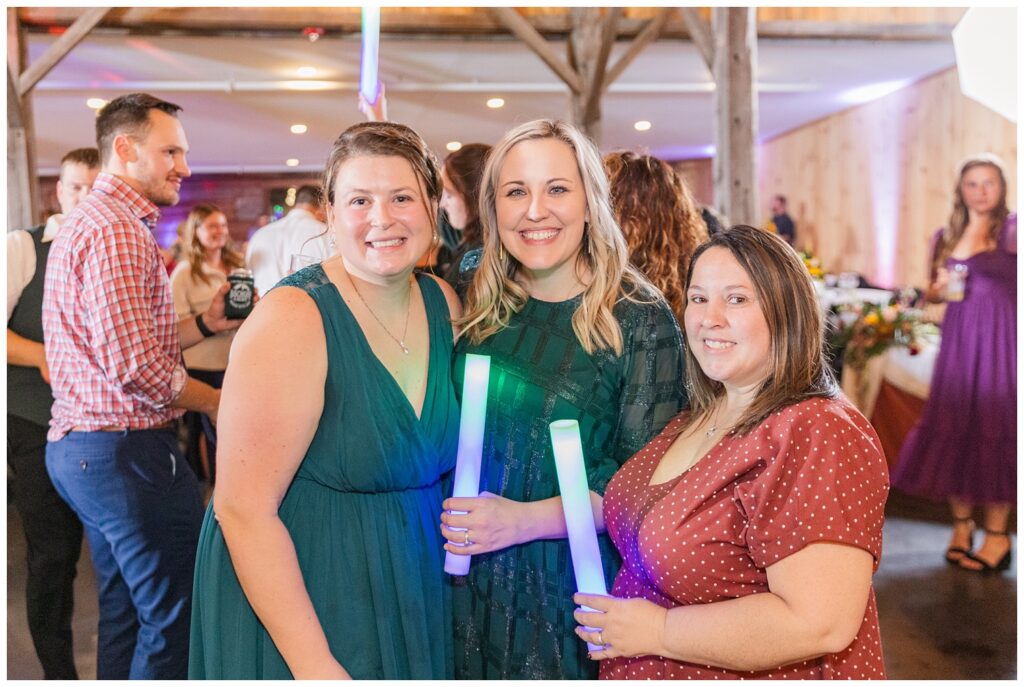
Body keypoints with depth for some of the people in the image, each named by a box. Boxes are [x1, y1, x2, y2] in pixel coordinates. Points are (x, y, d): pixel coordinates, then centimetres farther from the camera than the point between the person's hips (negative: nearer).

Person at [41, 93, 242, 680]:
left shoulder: (91, 220, 17)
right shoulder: (118, 230, -17)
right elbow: (134, 365, -25)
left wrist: (205, 322, 9)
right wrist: (213, 401, -10)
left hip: (81, 447, 11)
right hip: (125, 449, -11)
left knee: (126, 607, 19)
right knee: (173, 615, -1)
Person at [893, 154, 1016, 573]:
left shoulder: (1012, 228, -2)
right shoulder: (945, 236, 11)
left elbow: (964, 257, -16)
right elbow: (933, 292, 16)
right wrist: (939, 289, -3)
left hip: (1002, 339, -4)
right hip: (959, 339, 4)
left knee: (995, 427, -4)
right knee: (953, 426, 2)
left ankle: (997, 532, 6)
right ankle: (961, 523, 15)